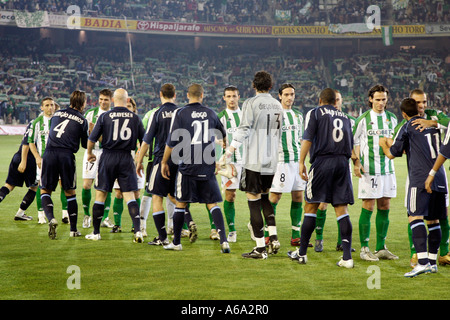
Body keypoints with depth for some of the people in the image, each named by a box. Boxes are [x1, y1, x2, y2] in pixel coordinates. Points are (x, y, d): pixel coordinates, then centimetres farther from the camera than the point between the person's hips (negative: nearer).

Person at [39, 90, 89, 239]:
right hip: (67, 155, -1)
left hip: (49, 154, 1)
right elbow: (85, 144, 14)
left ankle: (51, 218, -18)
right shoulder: (82, 121, 6)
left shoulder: (57, 113, 16)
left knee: (45, 190, 9)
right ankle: (73, 229, 13)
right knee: (70, 193, 11)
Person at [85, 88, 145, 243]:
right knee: (129, 195, 0)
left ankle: (96, 233, 15)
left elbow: (92, 139, -2)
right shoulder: (135, 117, 3)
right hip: (126, 158, 1)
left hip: (108, 157, -1)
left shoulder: (104, 116, -2)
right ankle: (138, 231, -14)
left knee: (100, 194, 9)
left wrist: (89, 153, 16)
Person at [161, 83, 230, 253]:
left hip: (187, 166, -2)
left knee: (181, 203, 8)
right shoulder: (210, 113, 7)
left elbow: (172, 142, -6)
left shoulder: (180, 113, -4)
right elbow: (222, 136, 24)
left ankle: (176, 242, 16)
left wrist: (164, 162, 6)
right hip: (208, 166, 3)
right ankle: (224, 241, -9)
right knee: (212, 203, 4)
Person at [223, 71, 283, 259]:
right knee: (264, 197, 22)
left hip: (254, 160, -6)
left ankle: (260, 248, -3)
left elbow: (244, 129, -17)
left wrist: (230, 151, -17)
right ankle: (273, 237, 8)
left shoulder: (251, 103, -8)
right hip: (271, 160, 6)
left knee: (254, 201, -2)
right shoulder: (277, 106, 10)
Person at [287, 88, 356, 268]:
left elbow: (307, 139, -7)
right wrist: (355, 160, 43)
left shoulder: (314, 113, 6)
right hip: (342, 163, 4)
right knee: (342, 209, 2)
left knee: (311, 207, 4)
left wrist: (301, 162, -8)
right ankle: (347, 257, -6)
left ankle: (302, 253, 9)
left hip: (322, 161, -4)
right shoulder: (345, 117, 20)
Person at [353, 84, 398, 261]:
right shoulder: (363, 119, -2)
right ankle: (364, 249, 1)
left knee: (384, 208, 7)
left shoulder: (392, 118, 11)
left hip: (387, 167, 5)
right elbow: (355, 142, 0)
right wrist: (357, 163, -10)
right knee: (368, 207, -5)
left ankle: (381, 248, 14)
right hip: (369, 169, -5)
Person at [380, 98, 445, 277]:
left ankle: (422, 261, -26)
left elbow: (391, 154, 6)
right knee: (433, 220, 13)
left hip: (420, 179, -6)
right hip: (439, 178, 6)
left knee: (415, 217, -12)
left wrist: (384, 144, 31)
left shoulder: (408, 128, 1)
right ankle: (432, 262, 16)